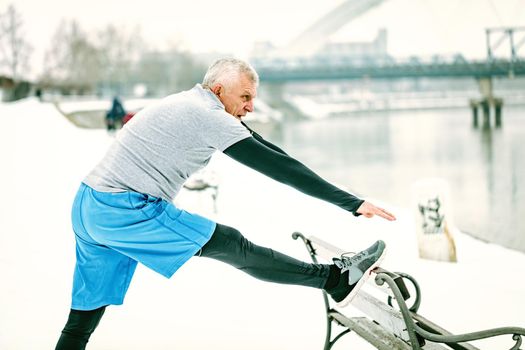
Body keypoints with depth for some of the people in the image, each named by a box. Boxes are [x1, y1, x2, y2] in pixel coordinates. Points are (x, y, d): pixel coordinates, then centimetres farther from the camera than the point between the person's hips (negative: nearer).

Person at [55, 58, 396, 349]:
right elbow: (275, 166, -13)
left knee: (83, 319, 12)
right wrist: (352, 203, -12)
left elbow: (267, 151, 23)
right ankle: (336, 278, 1)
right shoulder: (209, 115, -11)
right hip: (126, 210, -9)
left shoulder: (187, 104, 18)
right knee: (231, 245, -4)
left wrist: (310, 181, 25)